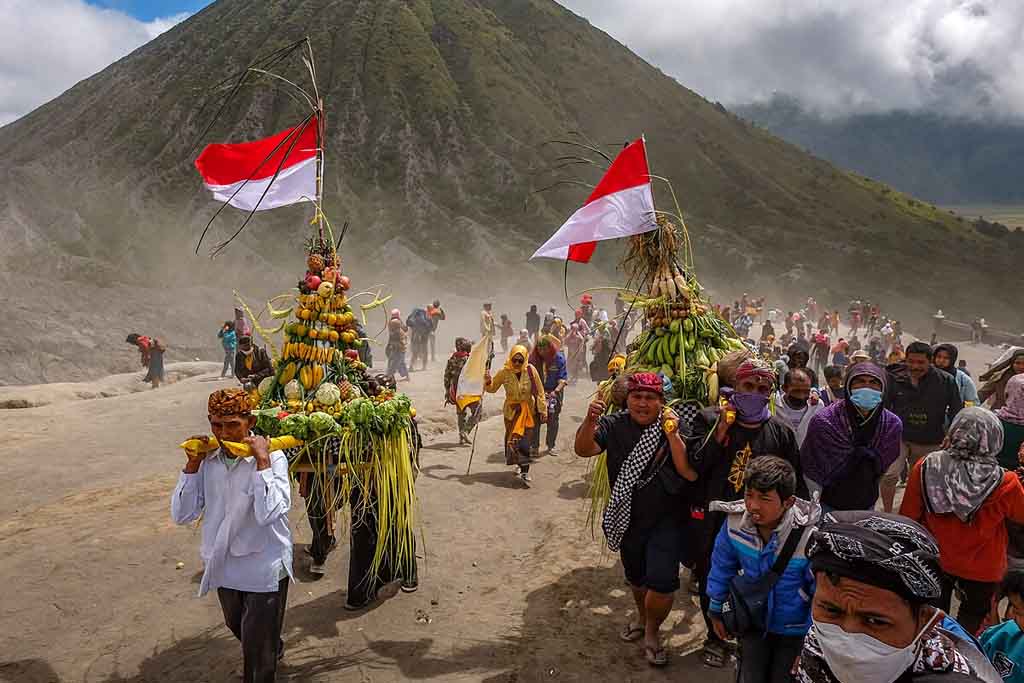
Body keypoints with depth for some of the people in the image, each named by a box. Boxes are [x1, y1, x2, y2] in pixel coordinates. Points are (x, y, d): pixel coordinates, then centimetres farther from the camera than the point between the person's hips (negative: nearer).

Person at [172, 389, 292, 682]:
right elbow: (182, 515, -5)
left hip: (264, 567, -6)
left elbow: (269, 514, -31)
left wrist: (262, 460, -31)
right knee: (238, 629, 31)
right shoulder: (208, 459, -4)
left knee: (258, 650, 7)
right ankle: (274, 650, 59)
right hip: (225, 566, 6)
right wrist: (193, 464, -13)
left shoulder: (273, 458, -18)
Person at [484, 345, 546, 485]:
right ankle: (519, 463, 25)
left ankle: (524, 472, -7)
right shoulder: (504, 372, -10)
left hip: (529, 410, -1)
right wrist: (488, 381, -19)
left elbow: (540, 391, -3)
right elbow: (492, 389, 3)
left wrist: (543, 410, -2)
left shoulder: (531, 370, -12)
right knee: (512, 438, 4)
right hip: (512, 410, 1)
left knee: (525, 440, -8)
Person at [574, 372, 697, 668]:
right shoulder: (615, 425, -7)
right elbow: (584, 449, -18)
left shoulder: (674, 425, -15)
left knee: (662, 581, -11)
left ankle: (652, 631, 18)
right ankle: (642, 617, 52)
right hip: (628, 519, 3)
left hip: (667, 520, -3)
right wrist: (590, 420, -36)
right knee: (635, 577, 22)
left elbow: (691, 473, -23)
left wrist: (672, 435, -33)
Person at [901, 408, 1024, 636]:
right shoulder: (1005, 485, -31)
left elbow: (908, 517, -11)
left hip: (933, 559, 2)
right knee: (972, 618, 27)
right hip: (980, 570, -2)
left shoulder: (925, 468, -25)